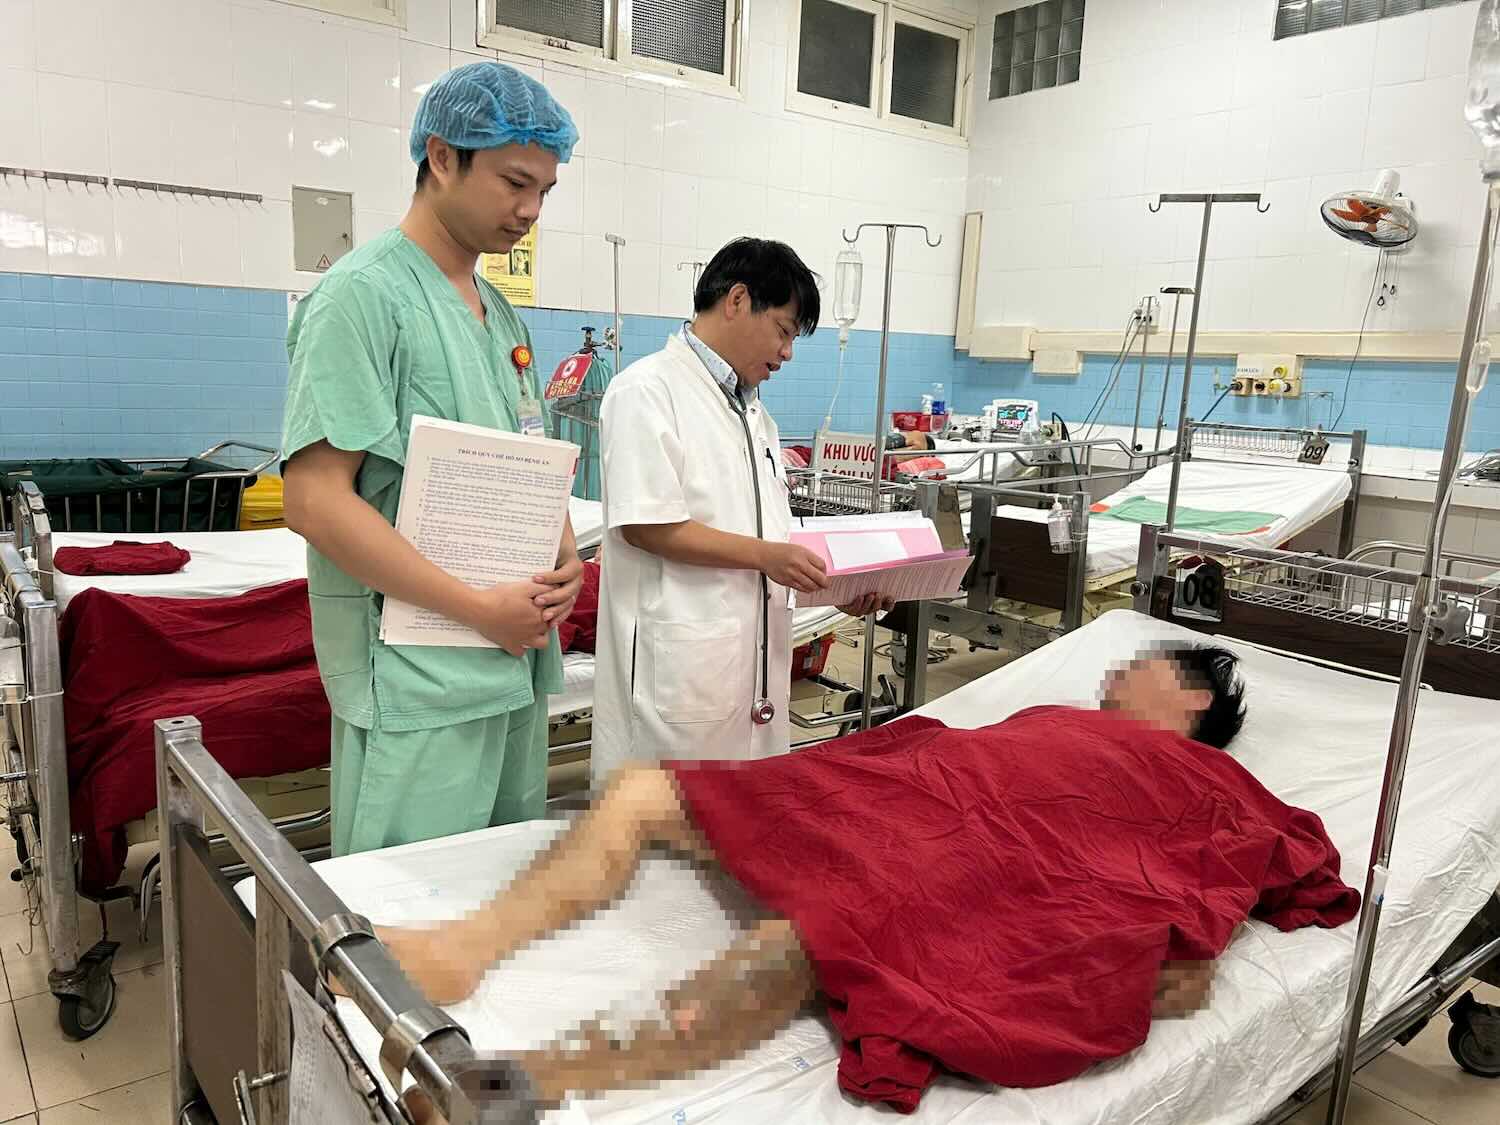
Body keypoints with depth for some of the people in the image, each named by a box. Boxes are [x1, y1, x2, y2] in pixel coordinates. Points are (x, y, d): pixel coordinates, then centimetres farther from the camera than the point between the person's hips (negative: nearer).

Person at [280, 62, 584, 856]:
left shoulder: (501, 312, 14)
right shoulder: (364, 293, -11)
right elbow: (315, 499, -18)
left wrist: (566, 558, -1)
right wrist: (480, 608, -17)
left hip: (517, 664, 8)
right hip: (418, 682, -8)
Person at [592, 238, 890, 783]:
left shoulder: (755, 413, 18)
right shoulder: (648, 390, -8)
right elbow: (646, 526, -16)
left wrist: (834, 584, 5)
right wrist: (764, 555, -17)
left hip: (758, 663, 8)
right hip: (678, 670, -8)